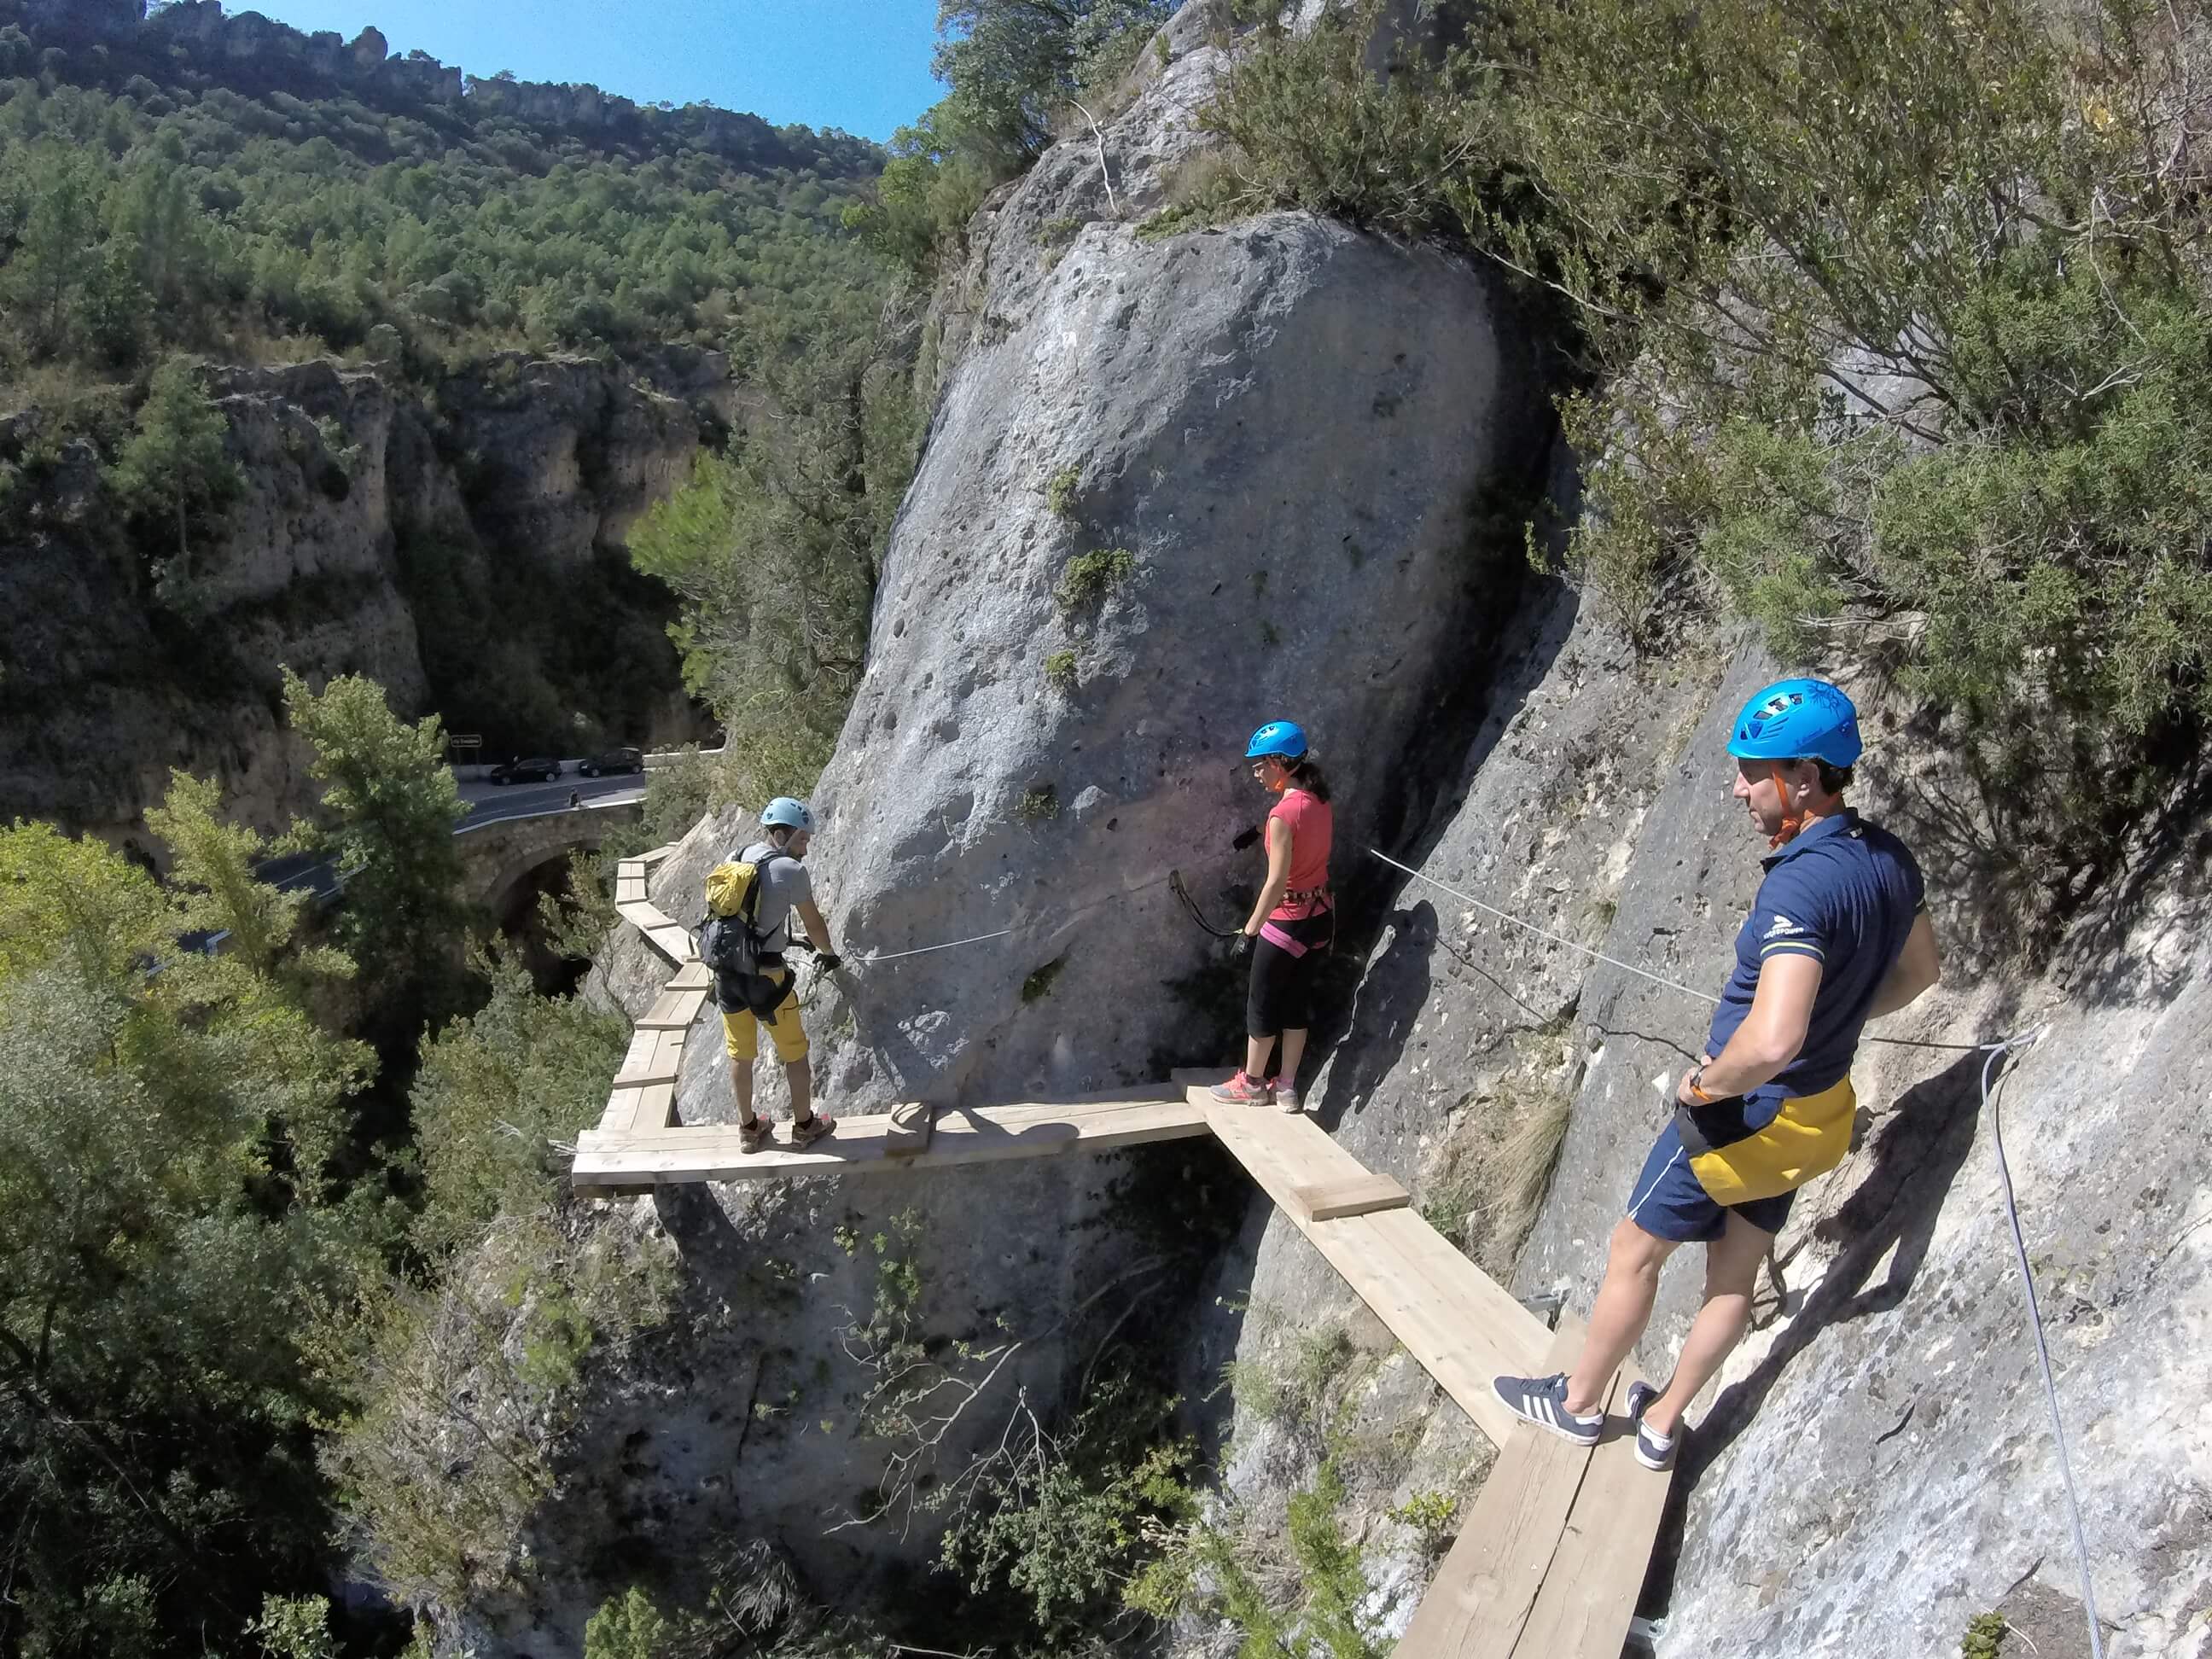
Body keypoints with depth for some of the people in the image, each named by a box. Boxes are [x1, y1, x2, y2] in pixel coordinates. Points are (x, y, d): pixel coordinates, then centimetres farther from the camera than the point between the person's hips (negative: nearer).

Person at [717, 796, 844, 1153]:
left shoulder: (738, 860, 7)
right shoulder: (790, 870, -11)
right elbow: (814, 924, -1)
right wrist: (826, 953, 20)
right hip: (765, 975, -6)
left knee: (740, 1054, 19)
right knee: (794, 1052, 13)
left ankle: (748, 1128, 33)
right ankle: (804, 1125, 27)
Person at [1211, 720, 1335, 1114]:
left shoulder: (1283, 813, -23)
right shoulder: (1321, 803, 1)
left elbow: (1277, 881, -21)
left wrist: (1252, 925, -10)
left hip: (1288, 921, -7)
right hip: (1321, 915, 7)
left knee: (1261, 1003, 10)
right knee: (1297, 1001, 16)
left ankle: (1252, 1084, 23)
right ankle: (1286, 1087, 23)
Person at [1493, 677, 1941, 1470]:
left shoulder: (1801, 883, -32)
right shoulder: (1891, 860, -4)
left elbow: (1770, 1041, -42)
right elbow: (1917, 972, 15)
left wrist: (1708, 1083, -23)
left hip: (1741, 1111, -8)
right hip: (1815, 1110, 8)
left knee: (1633, 1252, 14)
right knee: (1734, 1276, 21)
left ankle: (1579, 1402, 33)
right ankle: (1662, 1423, 39)